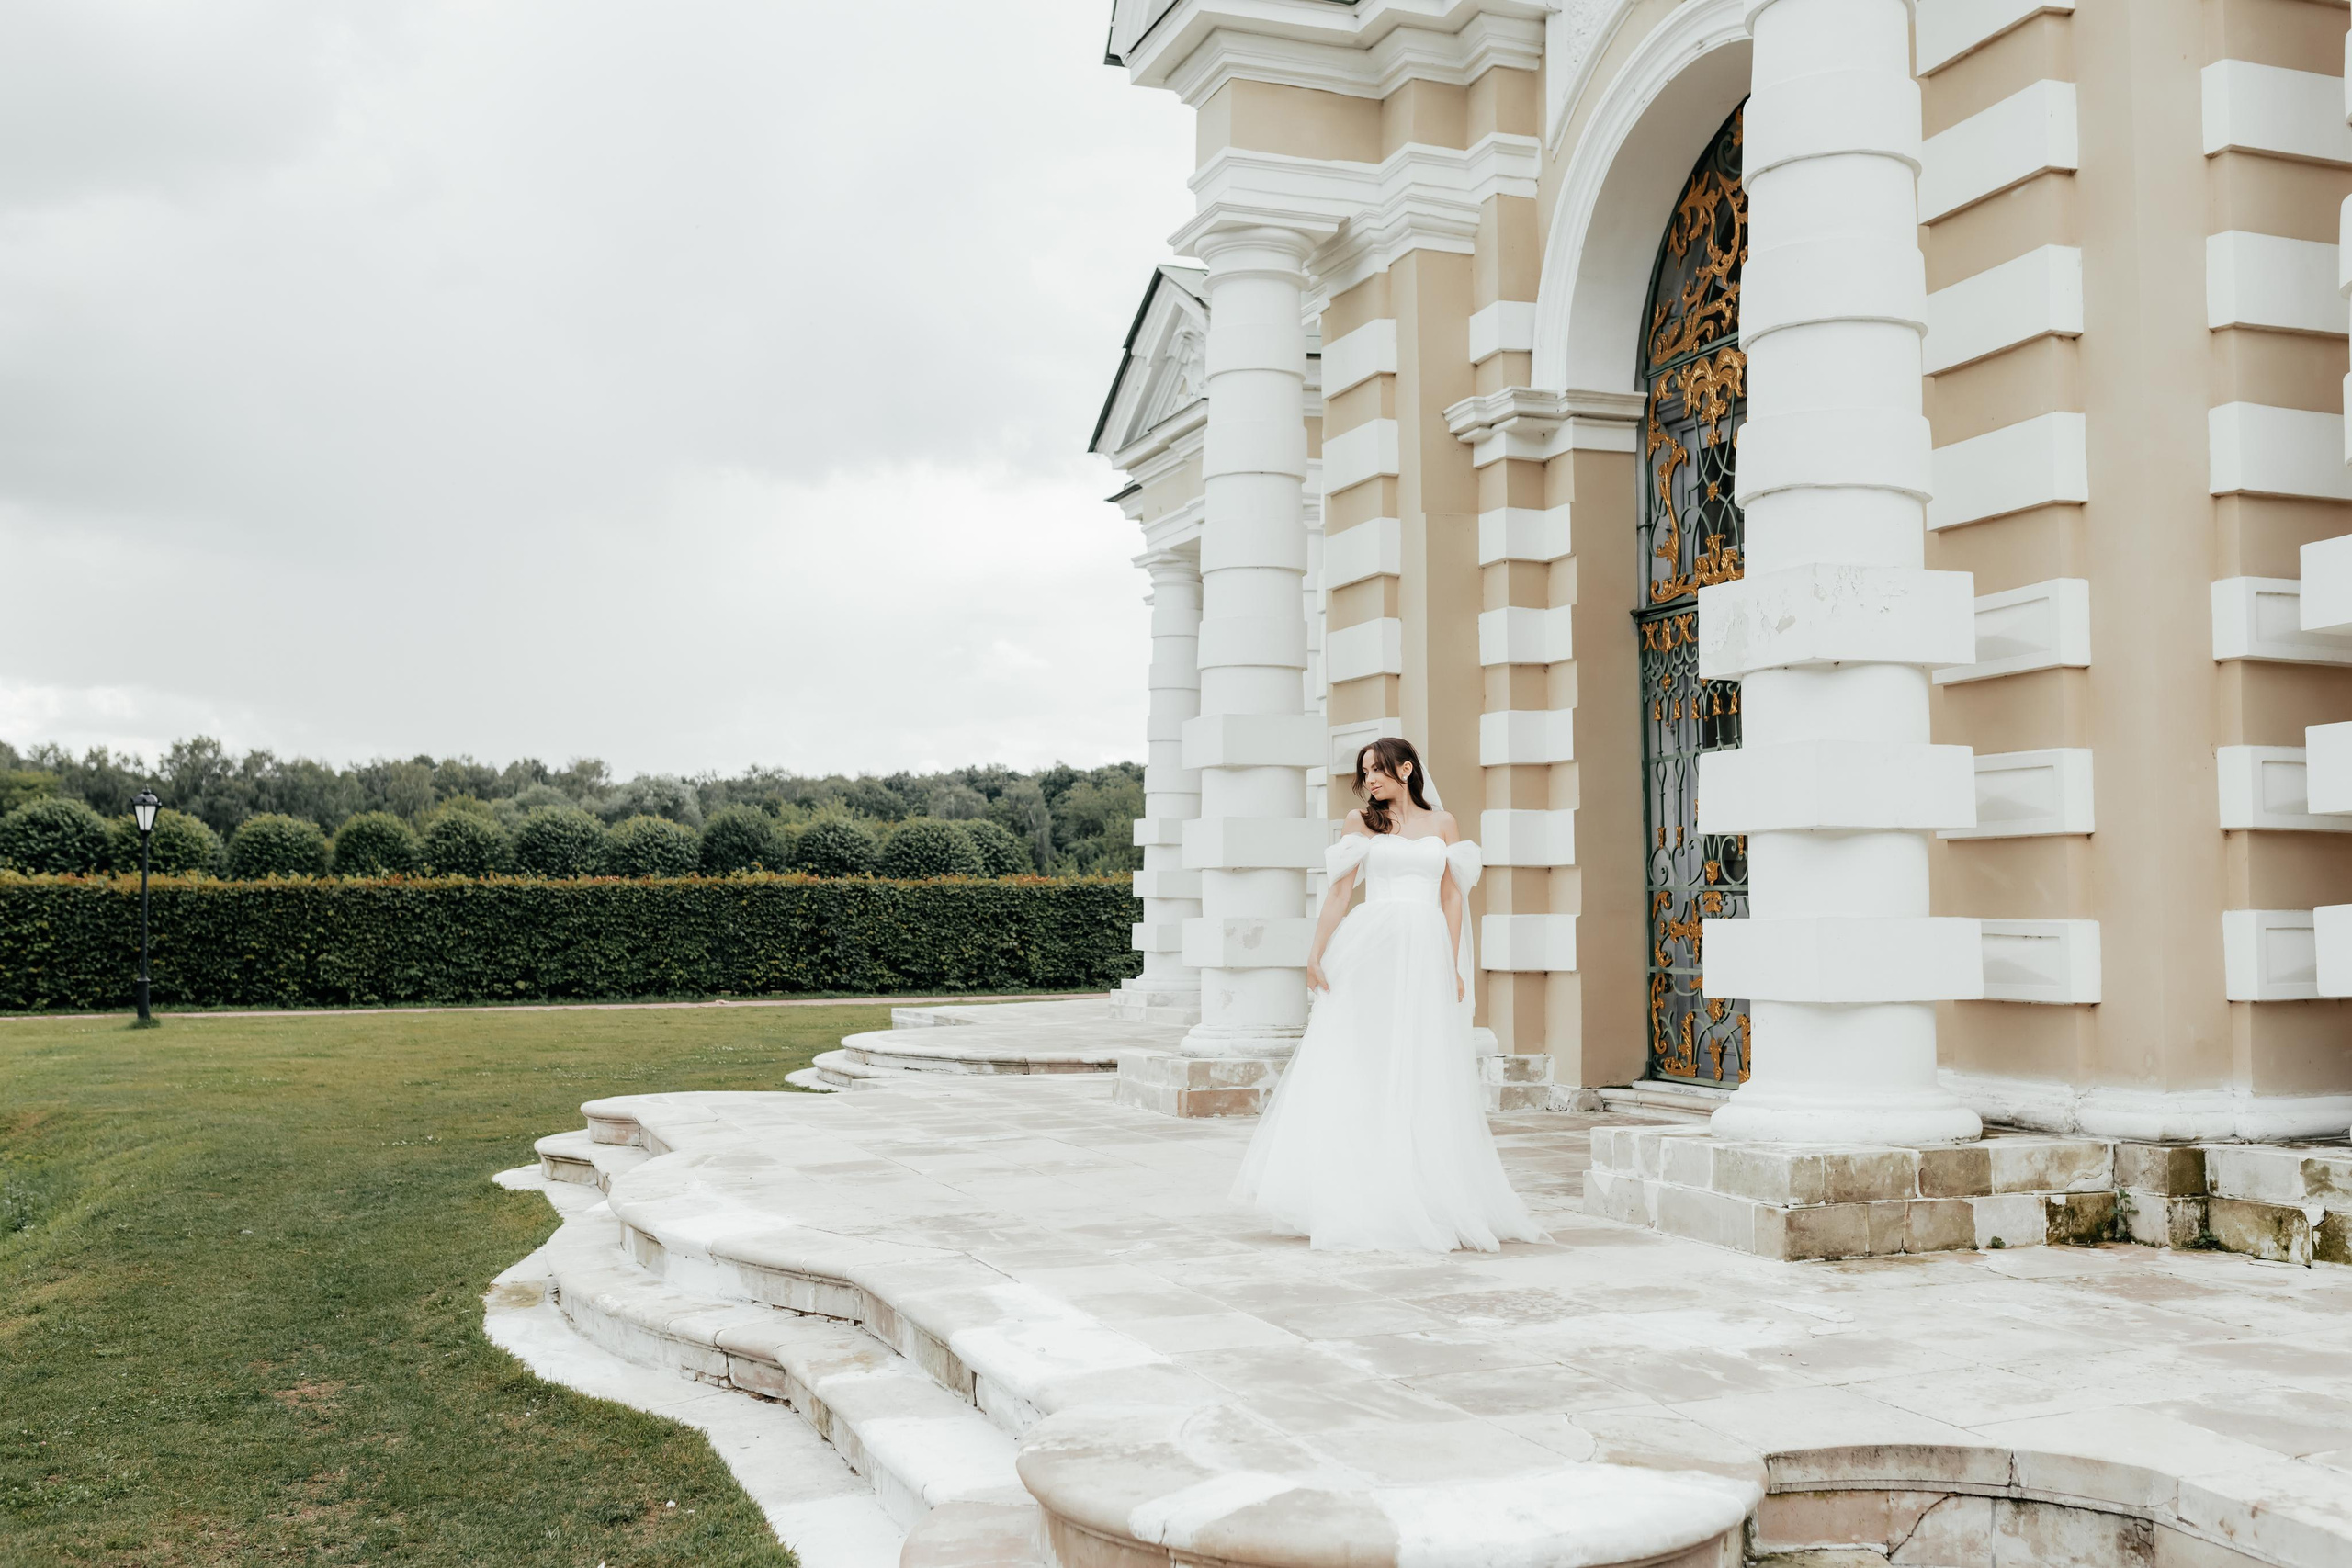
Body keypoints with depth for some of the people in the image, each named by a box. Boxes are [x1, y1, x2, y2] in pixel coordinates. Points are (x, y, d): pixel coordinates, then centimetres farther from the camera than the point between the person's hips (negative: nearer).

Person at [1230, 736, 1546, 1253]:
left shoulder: (1442, 823, 12)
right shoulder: (1361, 821, 9)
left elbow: (1452, 897, 11)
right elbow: (1339, 890, 4)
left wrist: (1454, 966, 4)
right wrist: (1316, 954, -4)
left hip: (1426, 956, 1)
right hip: (1371, 952, -1)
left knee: (1424, 1081, 1)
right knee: (1361, 1071, -3)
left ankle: (1433, 1202, 7)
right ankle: (1353, 1203, 0)